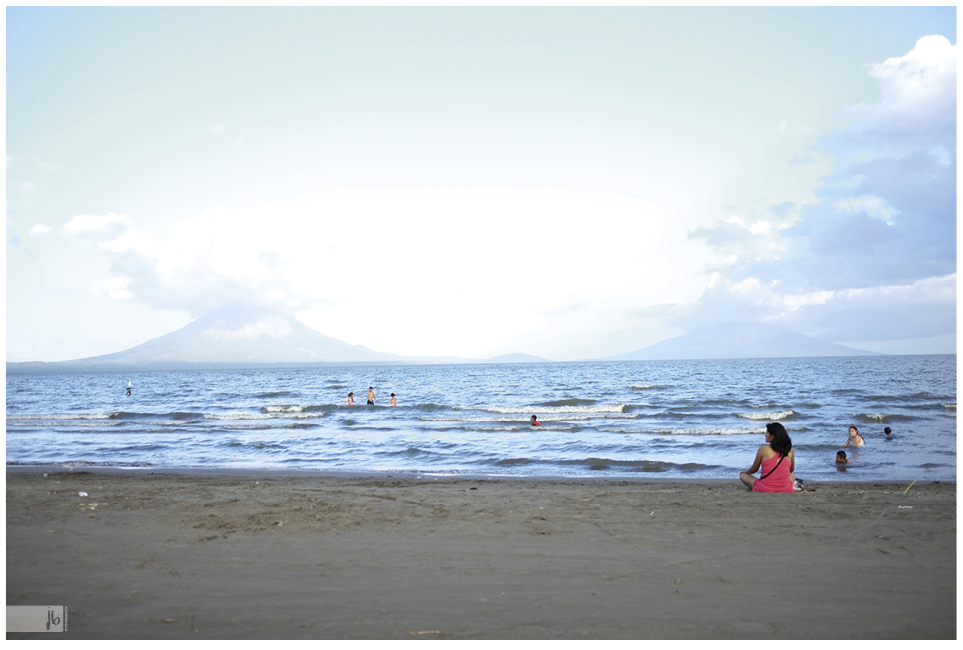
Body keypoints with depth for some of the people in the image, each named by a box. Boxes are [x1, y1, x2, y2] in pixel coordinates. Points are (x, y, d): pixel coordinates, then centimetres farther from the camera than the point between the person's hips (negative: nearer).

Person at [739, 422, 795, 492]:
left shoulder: (763, 449, -8)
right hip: (785, 491, 2)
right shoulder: (790, 451, 0)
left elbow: (754, 469, 5)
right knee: (792, 476, 37)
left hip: (764, 490, -2)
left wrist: (746, 471, 29)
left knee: (742, 475, 22)